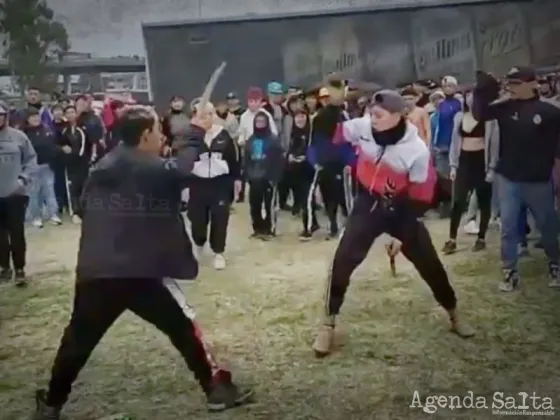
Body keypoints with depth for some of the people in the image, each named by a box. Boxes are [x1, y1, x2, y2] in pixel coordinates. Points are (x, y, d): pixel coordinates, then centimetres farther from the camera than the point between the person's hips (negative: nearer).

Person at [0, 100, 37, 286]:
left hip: (16, 193, -1)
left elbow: (31, 159, 3)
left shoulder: (18, 136, -3)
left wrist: (24, 178, -8)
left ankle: (19, 269, 15)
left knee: (17, 233, 5)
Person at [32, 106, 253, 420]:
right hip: (140, 273, -6)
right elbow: (181, 170, -12)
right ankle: (217, 388, 14)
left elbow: (85, 209, 19)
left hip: (95, 272, 6)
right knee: (184, 326, 8)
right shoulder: (151, 169, -6)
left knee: (79, 338, 18)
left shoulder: (102, 168, 13)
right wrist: (196, 135, 1)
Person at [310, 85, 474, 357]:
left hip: (401, 209, -1)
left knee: (429, 263, 7)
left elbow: (419, 199, -14)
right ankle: (329, 324, 4)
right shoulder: (363, 127, -14)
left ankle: (454, 315, 30)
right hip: (368, 206, 1)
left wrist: (402, 235, -14)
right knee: (342, 261, -10)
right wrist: (334, 105, -23)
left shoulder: (417, 150, -20)